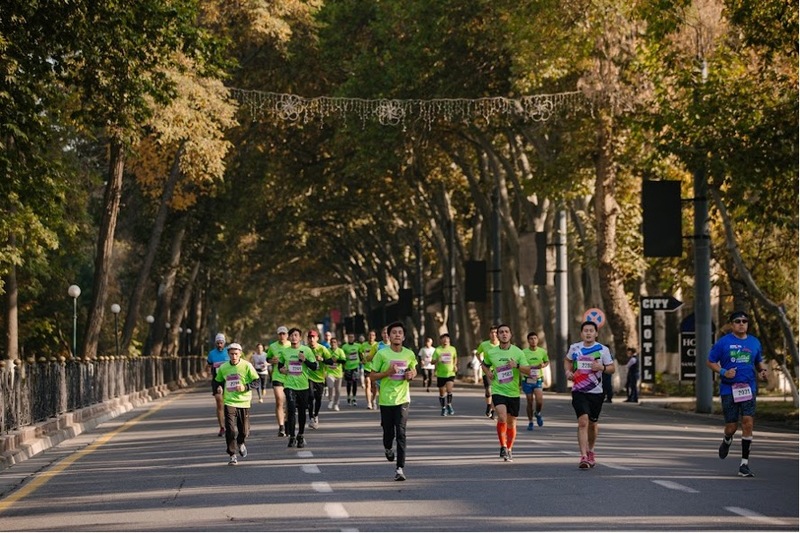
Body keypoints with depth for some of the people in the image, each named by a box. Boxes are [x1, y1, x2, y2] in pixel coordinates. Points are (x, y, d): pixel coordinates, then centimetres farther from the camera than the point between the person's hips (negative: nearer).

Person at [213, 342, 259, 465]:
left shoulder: (246, 366, -4)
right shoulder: (223, 368, 3)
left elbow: (257, 381, -1)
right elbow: (218, 381, 20)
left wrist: (245, 387, -16)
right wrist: (219, 388, -1)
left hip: (244, 402, 0)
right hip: (229, 403, 1)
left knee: (244, 431, 5)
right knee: (231, 430, -11)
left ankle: (240, 443, 39)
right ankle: (231, 455, 0)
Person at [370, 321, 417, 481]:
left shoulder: (409, 354, 3)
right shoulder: (381, 354, -5)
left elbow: (414, 370, 21)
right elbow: (373, 376, -1)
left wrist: (411, 375, -3)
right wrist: (388, 372, -17)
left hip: (402, 399, 1)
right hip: (386, 399, -1)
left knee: (401, 433, -10)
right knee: (388, 432, 8)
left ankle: (400, 468, -10)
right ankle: (388, 448, 45)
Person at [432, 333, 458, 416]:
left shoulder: (452, 349, 4)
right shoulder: (437, 350, -5)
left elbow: (455, 358, 23)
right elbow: (432, 361, -6)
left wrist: (455, 365, 7)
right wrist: (437, 360, -27)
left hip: (450, 373, 0)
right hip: (441, 374, 0)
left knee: (449, 390, -18)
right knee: (442, 393, 6)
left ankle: (449, 405, 3)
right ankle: (443, 408, 22)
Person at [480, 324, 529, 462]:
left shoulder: (518, 352, 0)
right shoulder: (491, 353, 2)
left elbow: (528, 370, -2)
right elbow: (485, 365, 23)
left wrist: (517, 366, -21)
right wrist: (488, 373, 2)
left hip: (514, 392, 1)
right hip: (498, 391, -1)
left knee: (511, 422, 9)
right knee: (502, 417, -23)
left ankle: (509, 449, 28)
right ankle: (503, 446, -8)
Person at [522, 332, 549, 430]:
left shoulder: (542, 352, 0)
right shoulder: (523, 352, -6)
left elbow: (547, 362, 16)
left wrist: (543, 365, -6)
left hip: (538, 380, 1)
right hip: (527, 380, -1)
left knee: (539, 400, -15)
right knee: (530, 402, 4)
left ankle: (538, 413, 18)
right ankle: (530, 422, 20)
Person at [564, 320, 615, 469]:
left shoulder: (603, 350, -2)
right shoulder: (574, 348, 2)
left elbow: (612, 368, 2)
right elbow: (567, 360, 21)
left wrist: (602, 368, -18)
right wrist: (568, 371, 2)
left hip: (596, 392, 1)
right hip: (579, 391, -1)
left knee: (593, 424, 14)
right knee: (583, 421, -17)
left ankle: (590, 451, 39)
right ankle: (583, 457, -21)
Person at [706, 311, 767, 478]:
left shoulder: (754, 343, 10)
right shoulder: (723, 343, -1)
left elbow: (759, 362, 23)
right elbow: (710, 362, 4)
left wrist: (763, 371, 0)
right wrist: (723, 372, -13)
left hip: (748, 389, 2)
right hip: (728, 390, -2)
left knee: (748, 423, -11)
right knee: (732, 427, 0)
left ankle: (744, 464, -6)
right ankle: (727, 441, 39)